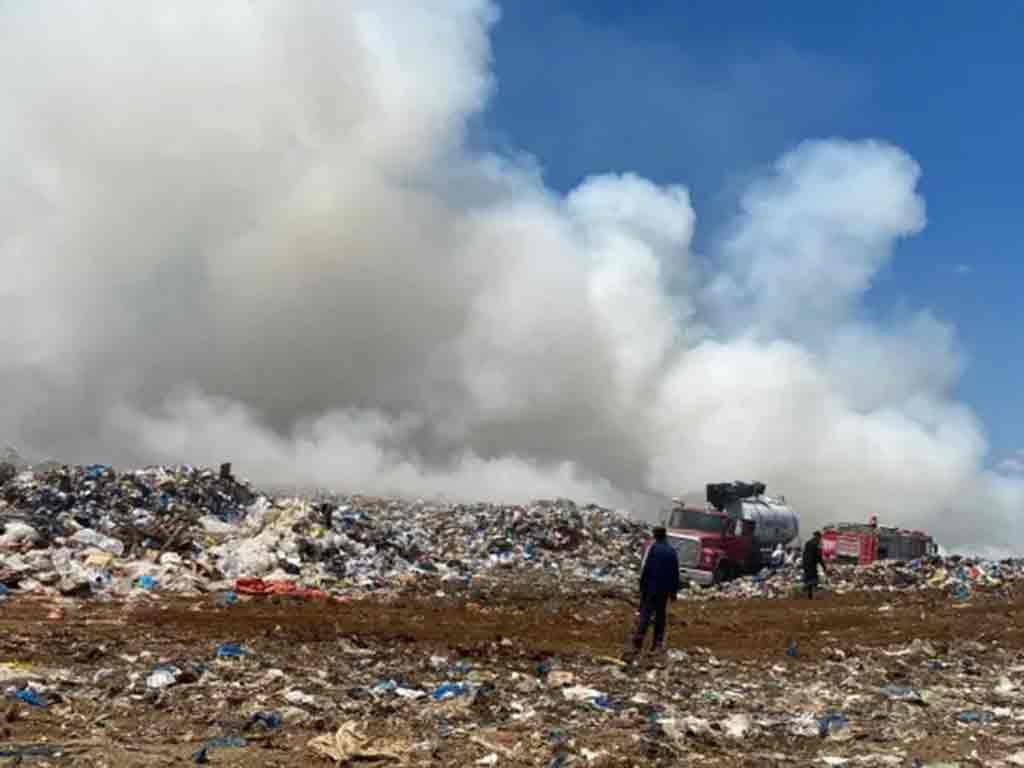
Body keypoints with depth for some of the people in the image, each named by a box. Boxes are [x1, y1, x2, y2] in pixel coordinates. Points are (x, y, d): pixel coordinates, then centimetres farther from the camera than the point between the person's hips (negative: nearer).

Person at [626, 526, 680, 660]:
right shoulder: (672, 551, 9)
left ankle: (638, 643, -15)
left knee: (645, 614, -6)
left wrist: (642, 585, -4)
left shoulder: (652, 548, -5)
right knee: (660, 615, 13)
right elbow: (676, 573, 12)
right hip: (665, 589, 4)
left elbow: (644, 568, -10)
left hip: (650, 587, -4)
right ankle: (658, 644, 13)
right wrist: (674, 591, 18)